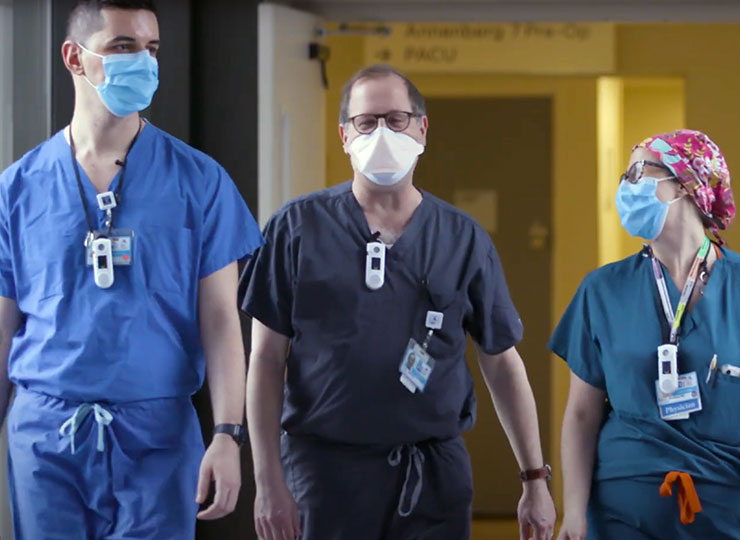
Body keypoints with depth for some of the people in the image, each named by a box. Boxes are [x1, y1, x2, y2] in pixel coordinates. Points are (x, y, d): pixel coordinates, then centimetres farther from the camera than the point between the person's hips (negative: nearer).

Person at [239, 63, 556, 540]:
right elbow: (268, 359, 0)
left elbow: (502, 363, 10)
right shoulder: (300, 228, 1)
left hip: (435, 472, 2)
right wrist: (268, 479, -6)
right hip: (326, 465, -1)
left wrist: (535, 478, 6)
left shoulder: (462, 238, 7)